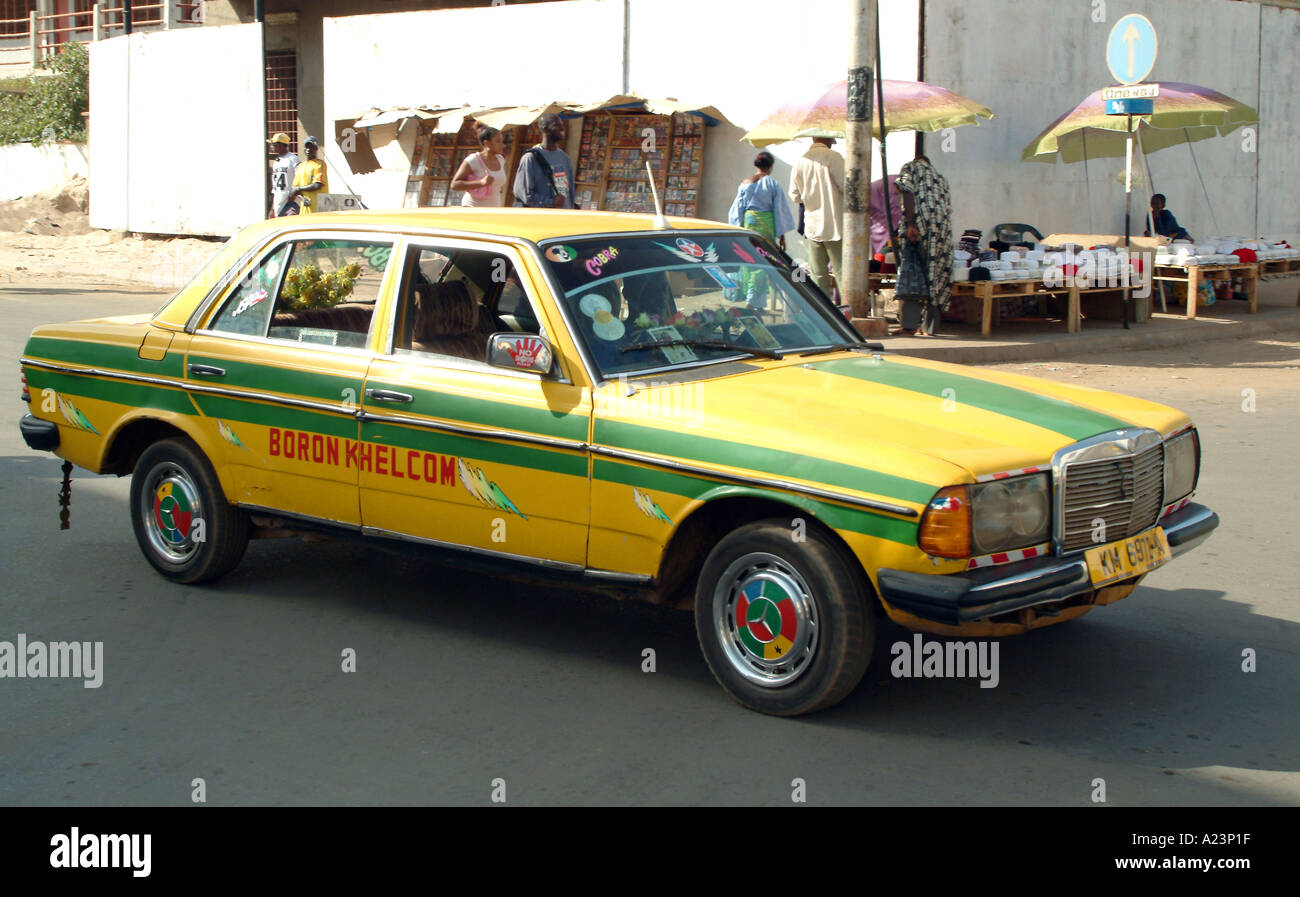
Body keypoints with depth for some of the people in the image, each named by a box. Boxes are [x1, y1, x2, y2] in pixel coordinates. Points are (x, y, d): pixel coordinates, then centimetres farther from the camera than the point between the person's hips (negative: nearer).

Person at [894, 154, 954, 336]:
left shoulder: (911, 167, 14)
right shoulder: (940, 177, 29)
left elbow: (908, 194, -4)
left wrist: (910, 223, -12)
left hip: (921, 221, -5)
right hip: (943, 225, 5)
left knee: (912, 272, -9)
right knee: (937, 275, 7)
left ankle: (910, 325, -20)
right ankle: (929, 327, 6)